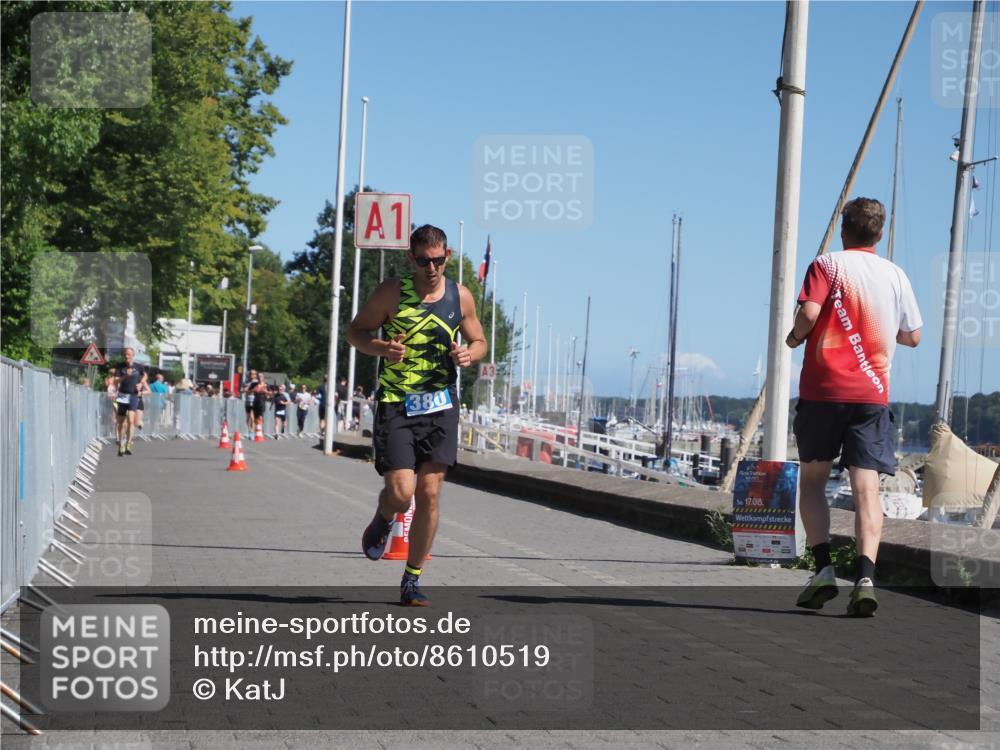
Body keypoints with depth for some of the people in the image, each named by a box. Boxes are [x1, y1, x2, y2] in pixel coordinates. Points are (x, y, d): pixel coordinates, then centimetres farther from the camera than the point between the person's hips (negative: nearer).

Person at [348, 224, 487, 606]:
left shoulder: (461, 296, 5)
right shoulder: (392, 292, -4)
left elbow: (479, 341, 17)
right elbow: (355, 331, 5)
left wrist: (469, 353, -7)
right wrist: (381, 347, -16)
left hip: (441, 406, 3)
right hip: (396, 405, -2)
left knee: (429, 493, -1)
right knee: (401, 492, -12)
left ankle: (412, 578, 12)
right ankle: (383, 519, 27)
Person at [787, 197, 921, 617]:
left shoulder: (827, 265, 0)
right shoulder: (895, 275, 12)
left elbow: (809, 313, -16)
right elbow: (912, 337, 18)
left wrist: (795, 337, 5)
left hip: (823, 387, -2)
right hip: (872, 393, 2)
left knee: (813, 478, 11)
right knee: (867, 487, -3)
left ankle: (823, 567, -1)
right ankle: (865, 576, -18)